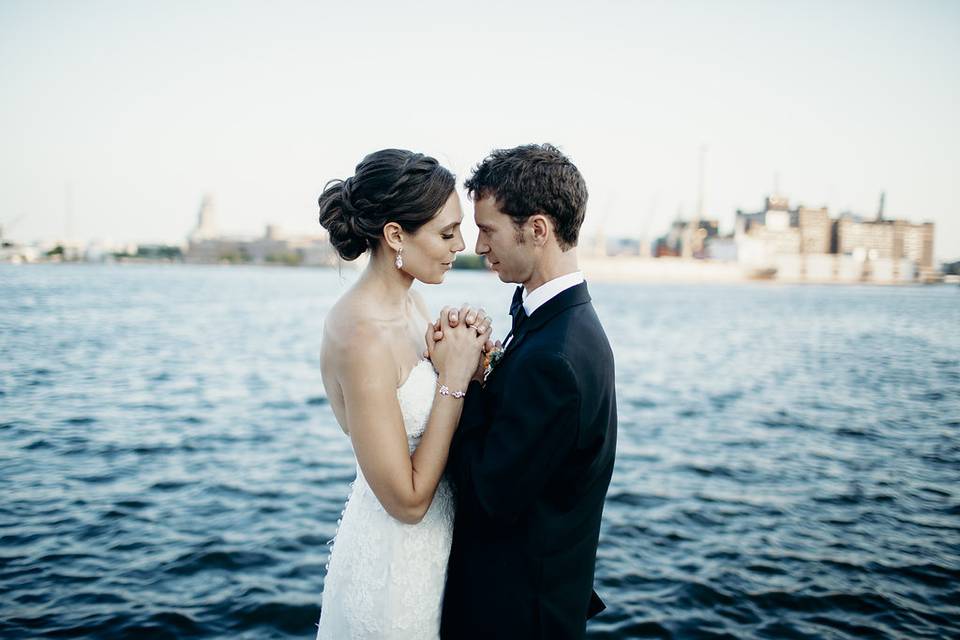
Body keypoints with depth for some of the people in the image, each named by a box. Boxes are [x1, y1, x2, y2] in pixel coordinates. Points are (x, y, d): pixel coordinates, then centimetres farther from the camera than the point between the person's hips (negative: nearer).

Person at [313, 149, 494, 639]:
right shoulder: (361, 336, -28)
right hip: (394, 564, -8)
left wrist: (469, 351, -10)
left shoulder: (409, 304, -2)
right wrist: (454, 377, -23)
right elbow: (407, 501, -25)